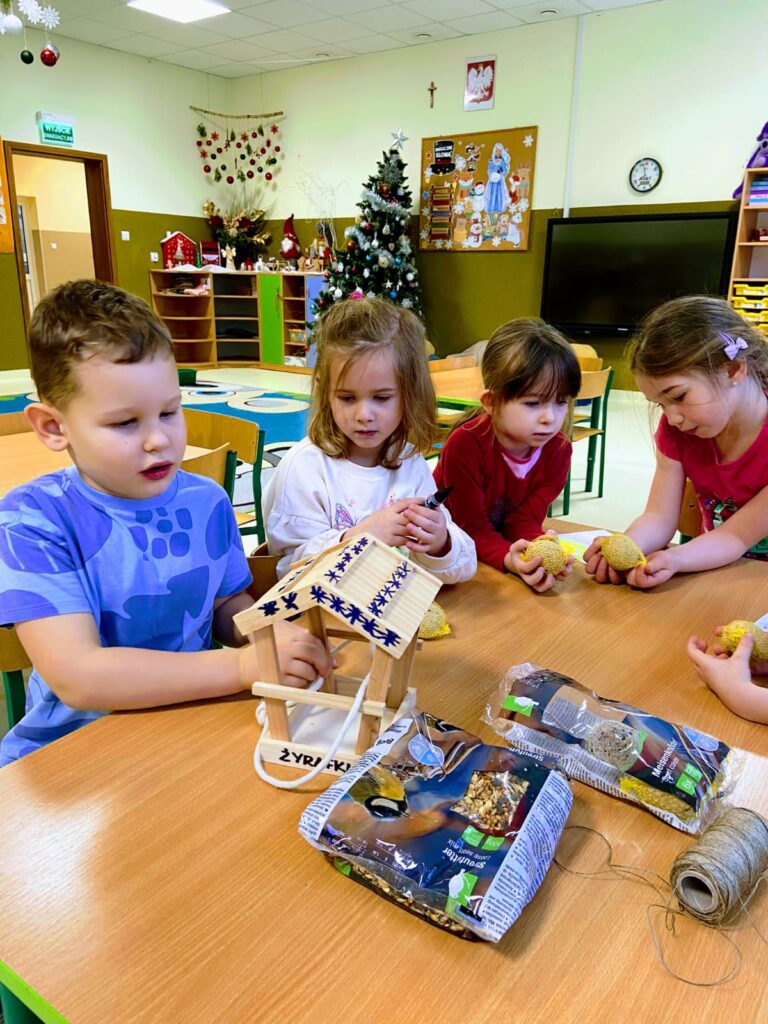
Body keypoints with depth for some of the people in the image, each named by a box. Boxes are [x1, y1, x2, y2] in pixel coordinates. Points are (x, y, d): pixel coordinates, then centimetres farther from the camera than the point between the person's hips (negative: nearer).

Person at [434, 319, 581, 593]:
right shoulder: (465, 444, -27)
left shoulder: (558, 449, -12)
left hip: (513, 547, 4)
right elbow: (471, 527, -24)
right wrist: (509, 559, -44)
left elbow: (524, 520, -12)